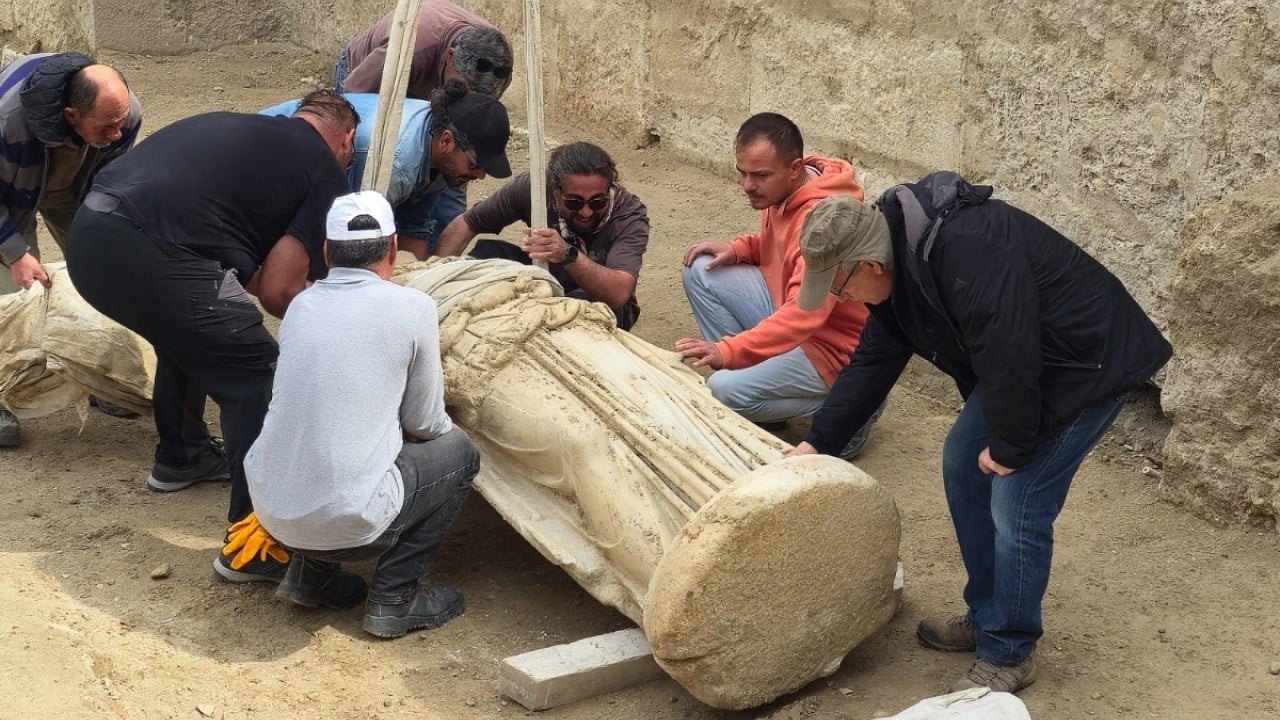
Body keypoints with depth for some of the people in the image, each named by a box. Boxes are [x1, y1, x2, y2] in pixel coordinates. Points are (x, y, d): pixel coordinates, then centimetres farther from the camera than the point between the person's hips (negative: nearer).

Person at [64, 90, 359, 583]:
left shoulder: (237, 127, 28)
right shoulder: (324, 172, 8)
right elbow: (277, 290, 2)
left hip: (87, 234, 8)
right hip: (151, 259, -8)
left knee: (188, 334, 33)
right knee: (255, 372, 5)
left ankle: (179, 458, 50)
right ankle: (253, 547, 6)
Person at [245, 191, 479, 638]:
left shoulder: (301, 306, 9)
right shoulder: (413, 307, -5)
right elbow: (425, 424, 4)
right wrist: (446, 425, 27)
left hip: (269, 511, 6)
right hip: (346, 524, -6)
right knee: (458, 450, 16)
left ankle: (310, 573, 23)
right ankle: (395, 597, 10)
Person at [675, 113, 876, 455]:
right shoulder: (782, 192, -2)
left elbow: (804, 313, -39)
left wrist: (729, 351, -45)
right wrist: (737, 249, -2)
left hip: (830, 346, -9)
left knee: (725, 391, -25)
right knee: (701, 272, -3)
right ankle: (746, 370, 3)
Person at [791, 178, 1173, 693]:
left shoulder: (966, 252, -34)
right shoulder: (898, 262, -2)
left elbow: (1008, 357, -32)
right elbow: (872, 363, 7)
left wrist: (1009, 448, -18)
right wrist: (818, 442, 6)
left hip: (1088, 364, -10)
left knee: (1016, 504, -10)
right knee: (962, 465, 12)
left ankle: (1007, 654, 7)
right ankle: (986, 617, 26)